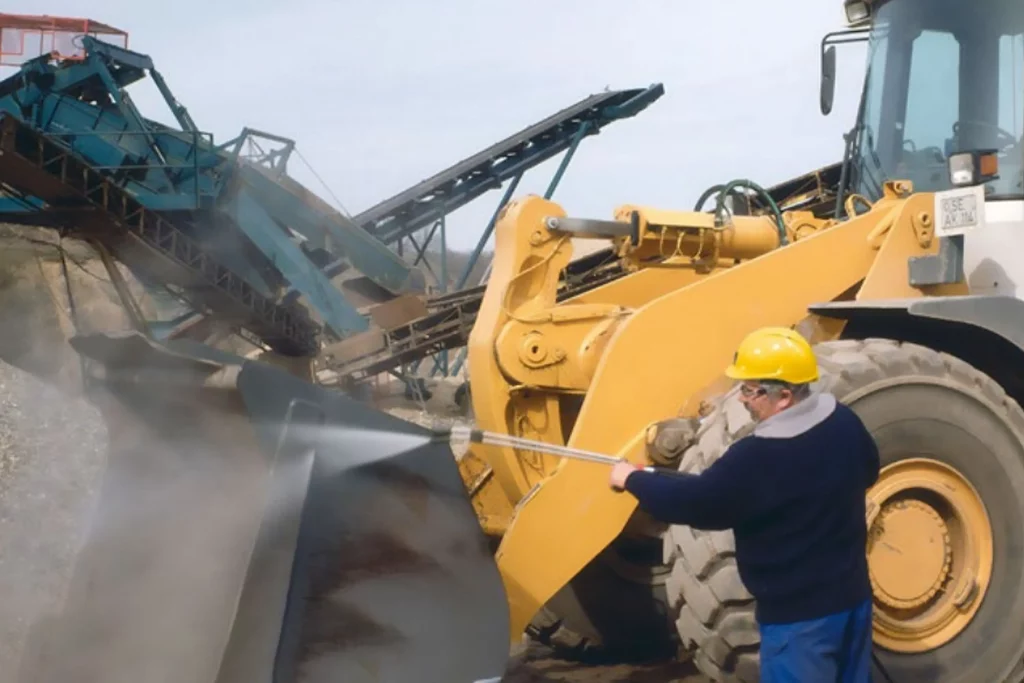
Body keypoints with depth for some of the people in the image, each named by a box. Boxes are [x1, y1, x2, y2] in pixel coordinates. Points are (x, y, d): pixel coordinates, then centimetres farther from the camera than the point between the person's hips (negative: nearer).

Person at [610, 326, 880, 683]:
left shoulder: (758, 459, -26)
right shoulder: (845, 423, -3)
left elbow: (692, 502, -17)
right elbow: (867, 472, 17)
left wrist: (632, 478, -3)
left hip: (797, 615, -8)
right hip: (852, 598, 8)